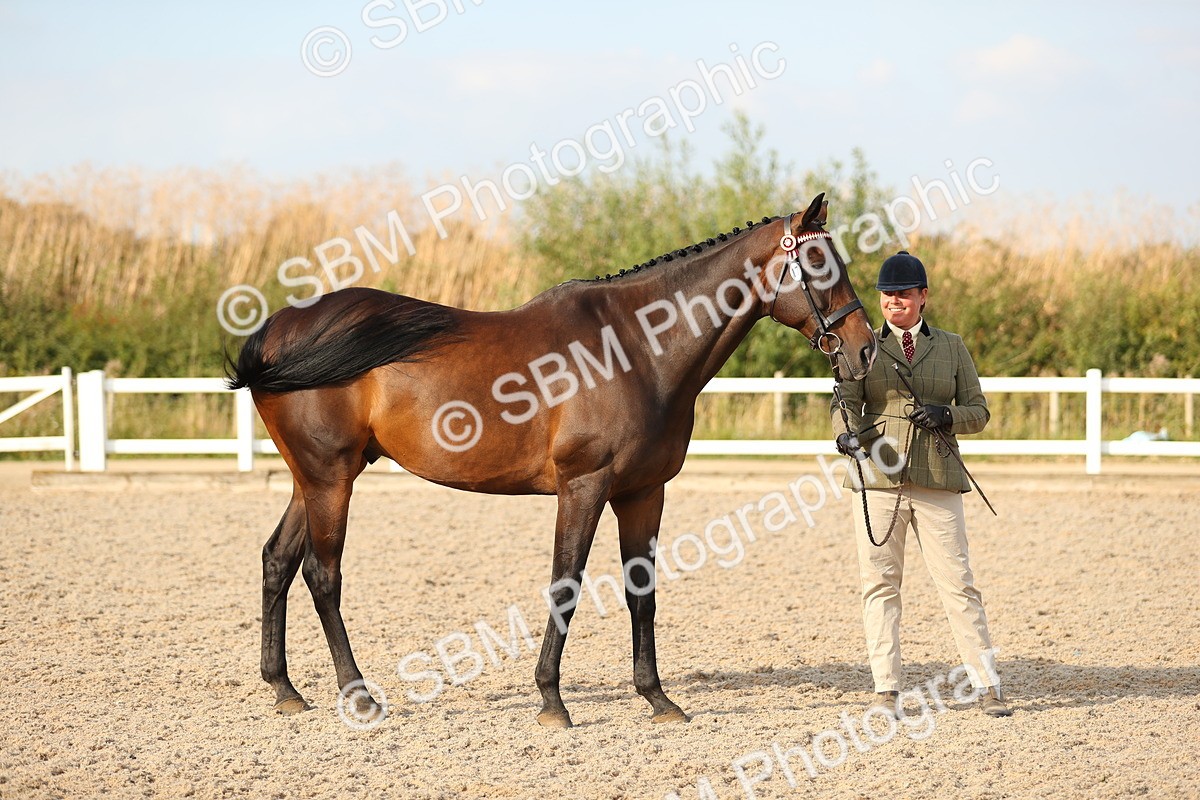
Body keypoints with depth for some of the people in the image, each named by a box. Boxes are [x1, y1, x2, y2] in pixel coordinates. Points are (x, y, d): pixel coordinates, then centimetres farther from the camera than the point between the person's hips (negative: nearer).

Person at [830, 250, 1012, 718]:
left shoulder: (951, 347, 11)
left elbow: (979, 411, 11)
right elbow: (847, 401, -4)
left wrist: (947, 416, -11)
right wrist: (848, 433, -26)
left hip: (936, 481, 0)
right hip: (877, 479, 0)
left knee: (957, 583, -2)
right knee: (879, 583, 0)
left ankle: (987, 686, 5)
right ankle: (887, 692, 5)